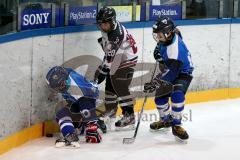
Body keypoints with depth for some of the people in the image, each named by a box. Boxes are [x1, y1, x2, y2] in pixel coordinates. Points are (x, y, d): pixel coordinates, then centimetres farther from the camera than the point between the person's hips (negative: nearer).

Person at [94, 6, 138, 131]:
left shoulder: (116, 35, -32)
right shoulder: (108, 28, -5)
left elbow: (110, 58, -31)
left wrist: (101, 72, -28)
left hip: (126, 60, -10)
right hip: (116, 60, 10)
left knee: (121, 88, -11)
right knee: (110, 86, 15)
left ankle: (129, 117, -6)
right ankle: (110, 111, 30)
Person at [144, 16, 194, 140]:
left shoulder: (174, 47, -37)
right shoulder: (166, 37, -11)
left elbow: (171, 71, -41)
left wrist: (155, 82, -44)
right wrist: (158, 51, 2)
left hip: (183, 72, -9)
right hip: (170, 69, 9)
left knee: (177, 95, -30)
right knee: (160, 96, 4)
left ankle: (176, 125, -18)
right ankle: (166, 120, 29)